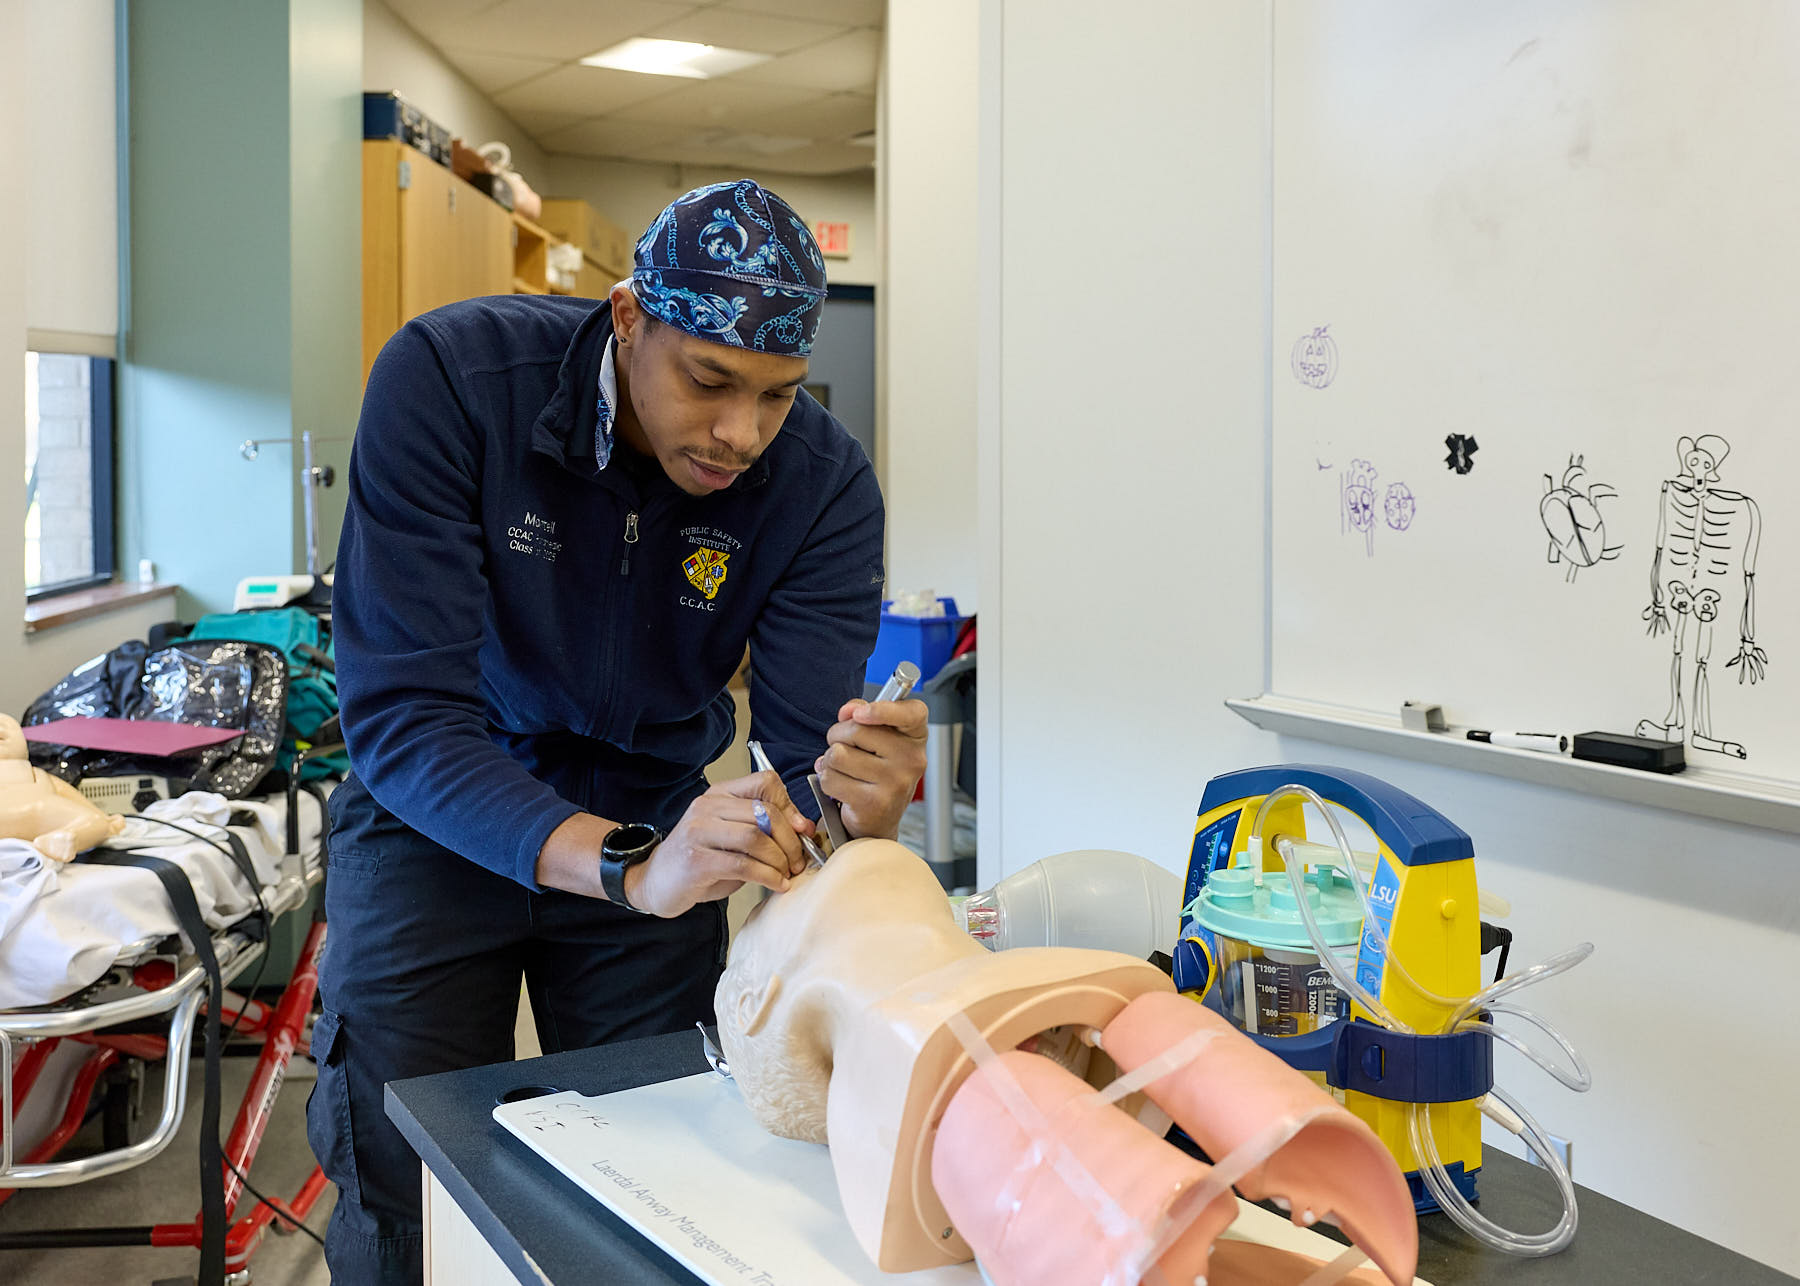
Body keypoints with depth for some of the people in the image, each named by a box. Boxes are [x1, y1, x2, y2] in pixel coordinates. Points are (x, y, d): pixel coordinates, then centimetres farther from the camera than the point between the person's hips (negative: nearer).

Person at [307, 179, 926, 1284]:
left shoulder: (824, 481, -19)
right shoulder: (450, 376, -27)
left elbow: (810, 749, -23)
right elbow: (400, 716, -32)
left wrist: (867, 809, -47)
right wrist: (627, 868, -46)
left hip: (653, 832, 2)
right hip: (436, 822, -1)